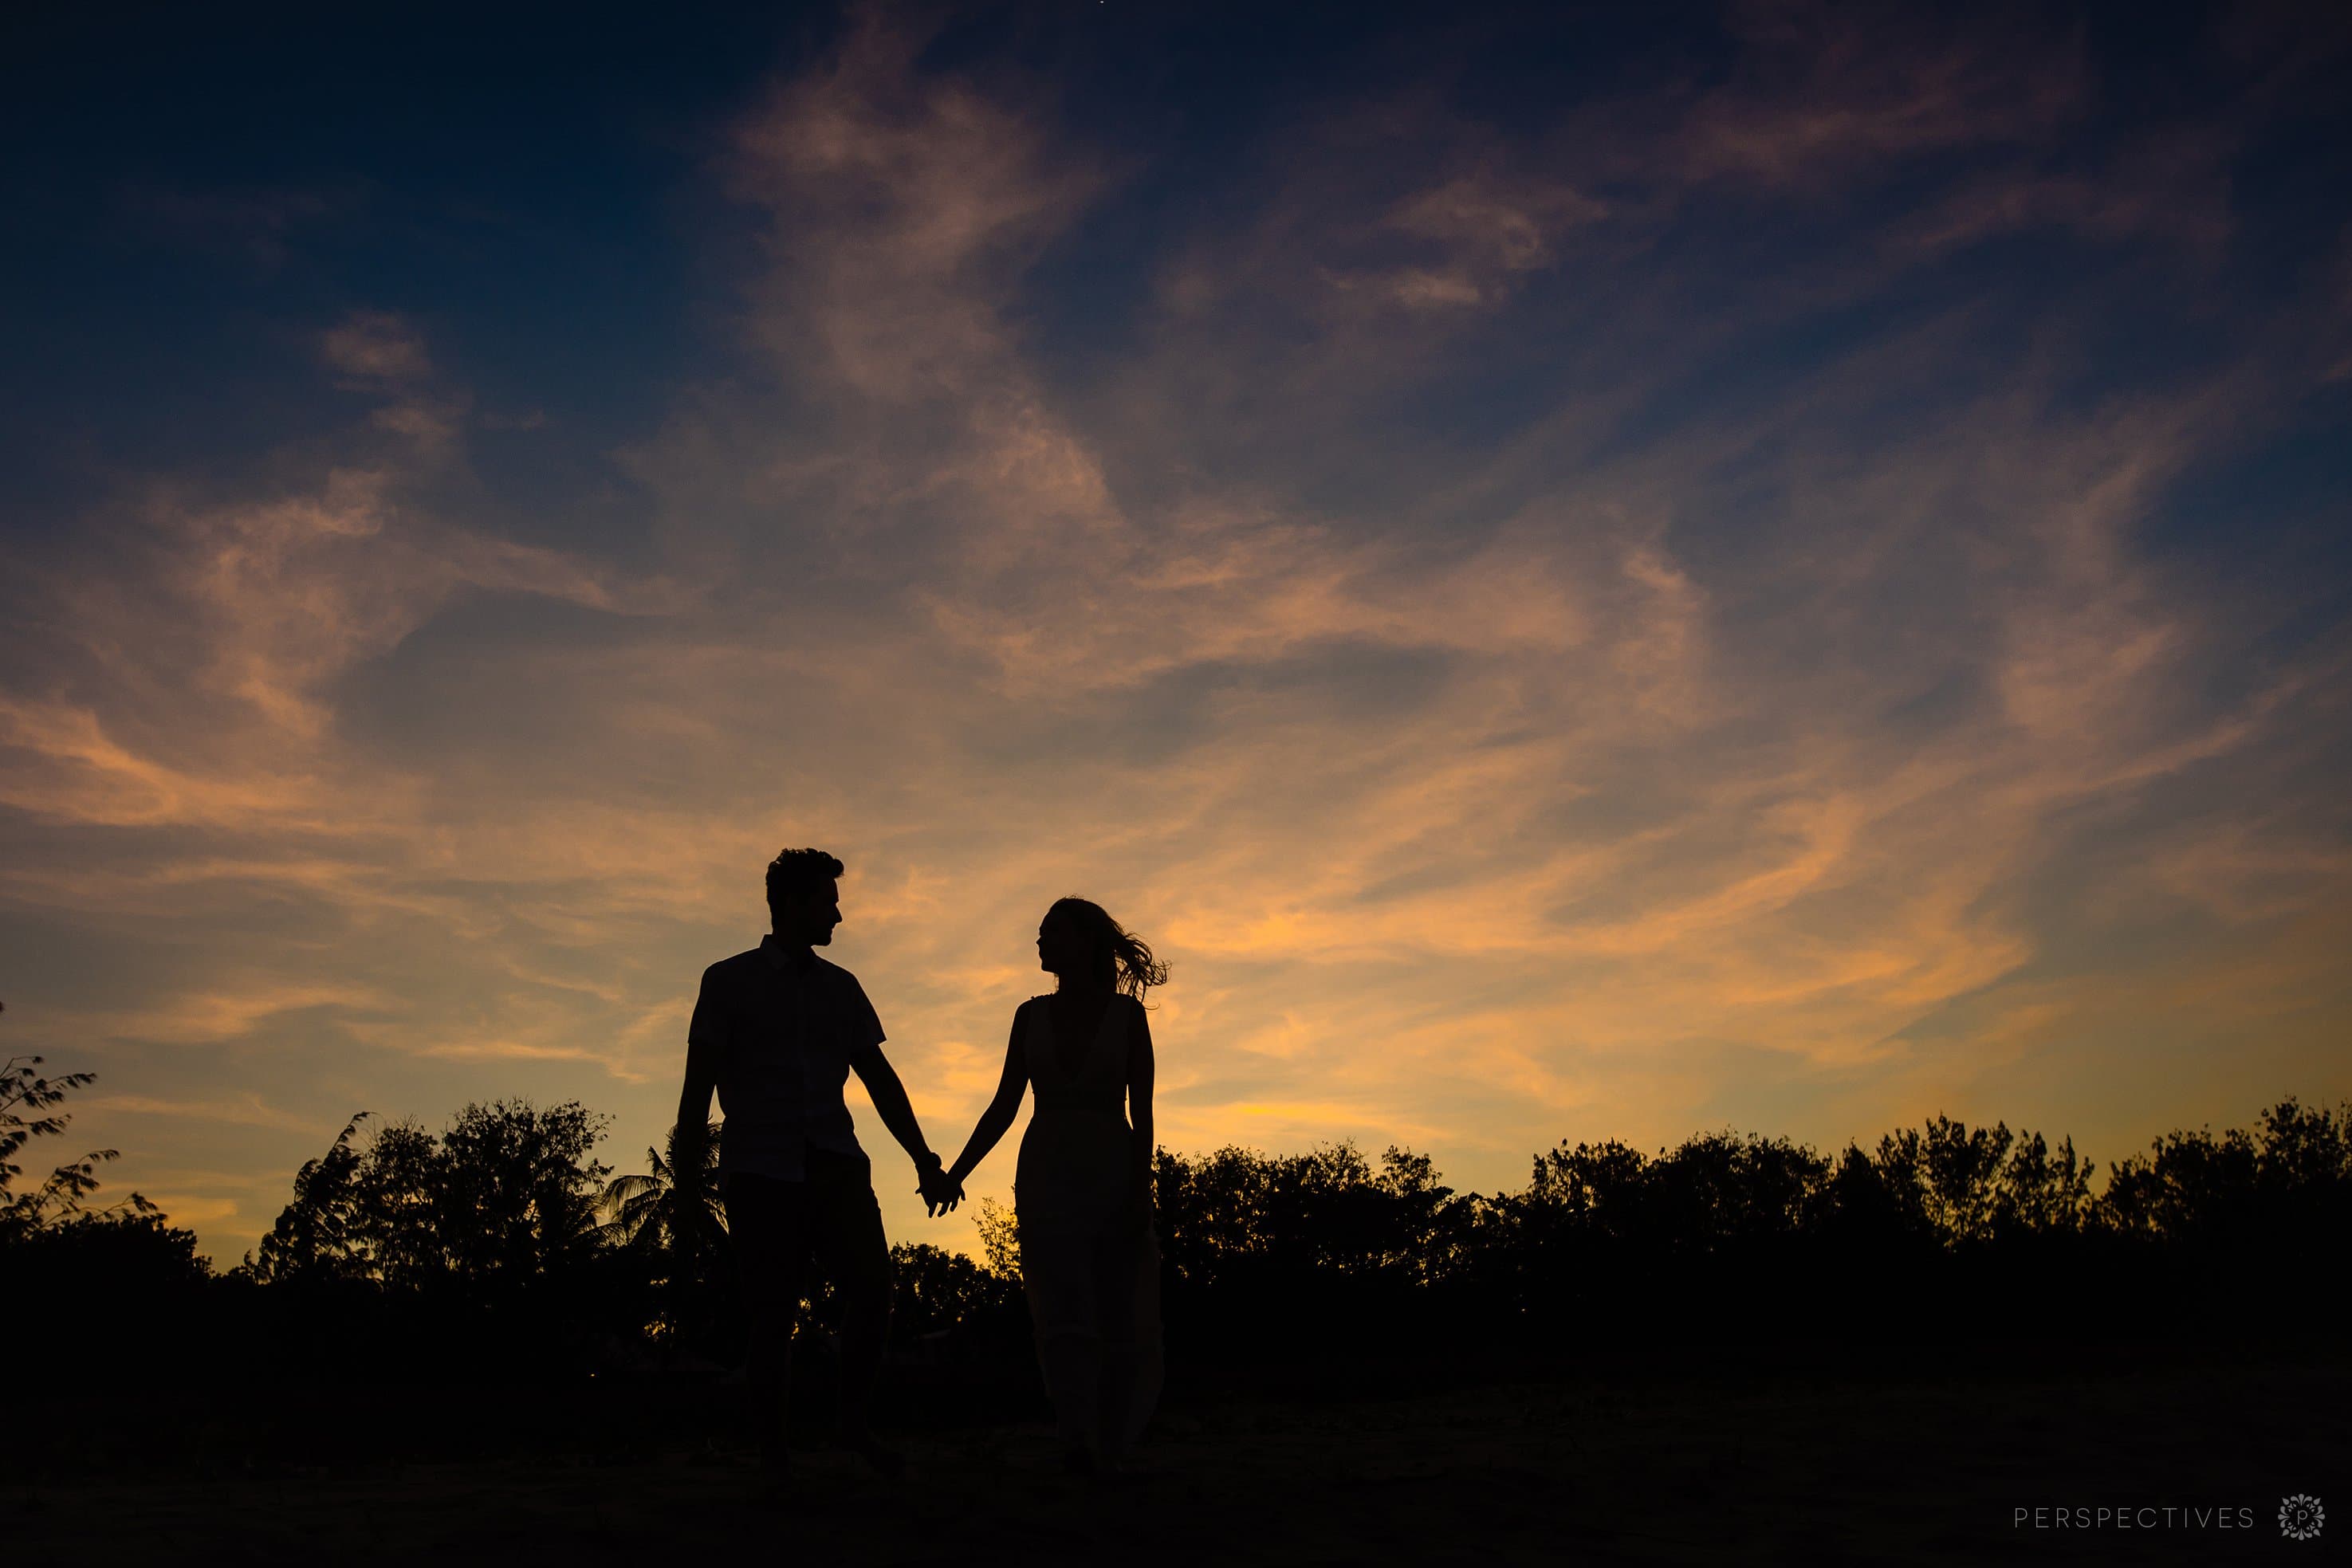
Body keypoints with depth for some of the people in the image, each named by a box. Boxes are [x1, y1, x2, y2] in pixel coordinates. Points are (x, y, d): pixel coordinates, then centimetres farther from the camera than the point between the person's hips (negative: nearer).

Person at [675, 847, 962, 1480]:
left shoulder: (840, 987, 16)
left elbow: (881, 1080, 16)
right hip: (761, 1171, -3)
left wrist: (924, 1161, 11)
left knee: (873, 1288, -12)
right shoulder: (728, 981, 4)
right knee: (774, 1316, -2)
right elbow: (698, 1087, 2)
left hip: (835, 1165, 3)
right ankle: (774, 1463, 11)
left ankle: (854, 1422, 8)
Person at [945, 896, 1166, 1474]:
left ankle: (1108, 1442, 16)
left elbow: (1142, 1109, -2)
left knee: (1124, 1321, 1)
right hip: (1047, 1176, 1)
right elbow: (1004, 1105, 13)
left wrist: (1141, 1188, -11)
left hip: (1113, 1172, -1)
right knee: (1063, 1311, -14)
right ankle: (1078, 1441, -20)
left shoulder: (1126, 1013, 3)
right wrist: (956, 1171, 7)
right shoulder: (1032, 1015, 11)